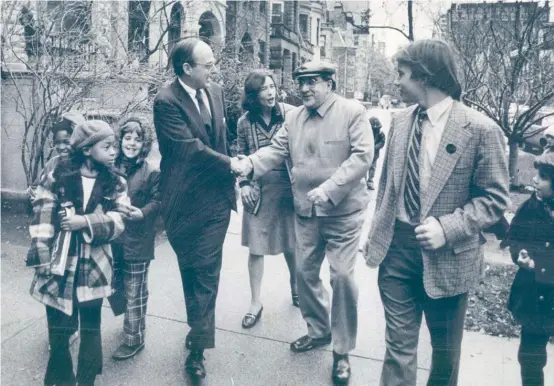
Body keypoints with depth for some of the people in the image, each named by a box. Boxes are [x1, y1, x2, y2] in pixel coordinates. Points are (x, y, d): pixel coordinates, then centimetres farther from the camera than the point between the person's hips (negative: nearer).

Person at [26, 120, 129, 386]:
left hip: (93, 268, 1)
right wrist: (42, 260, -11)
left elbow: (117, 222, -7)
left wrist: (86, 222, -22)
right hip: (59, 266, 0)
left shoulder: (115, 183, 2)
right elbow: (42, 219, -4)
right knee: (58, 329, 10)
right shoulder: (57, 176, -1)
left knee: (91, 329, 10)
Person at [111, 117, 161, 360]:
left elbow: (157, 201, -8)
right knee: (117, 288, 19)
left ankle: (134, 338, 18)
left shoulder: (151, 173, -8)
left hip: (137, 242, -5)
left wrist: (141, 213, -23)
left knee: (135, 293, 4)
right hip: (112, 239, 6)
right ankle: (131, 325, 41)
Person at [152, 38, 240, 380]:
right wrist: (230, 164, -11)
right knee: (195, 273, 10)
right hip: (187, 201, -4)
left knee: (206, 275, 7)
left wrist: (229, 179, 11)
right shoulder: (167, 101, -12)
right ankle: (200, 333, 30)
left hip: (216, 196, 4)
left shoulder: (216, 92, 7)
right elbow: (190, 147, -18)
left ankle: (198, 346, 25)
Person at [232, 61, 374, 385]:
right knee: (305, 272, 13)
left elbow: (362, 155, -17)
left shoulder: (353, 112, -8)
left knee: (342, 276, -3)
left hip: (343, 211, -5)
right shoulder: (294, 117, 7)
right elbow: (276, 151, 2)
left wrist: (328, 189, -26)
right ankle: (319, 330, 36)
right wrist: (248, 164, -18)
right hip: (306, 211, 5)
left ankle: (342, 351, 15)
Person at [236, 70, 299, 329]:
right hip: (258, 190, 1)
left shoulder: (289, 113, -5)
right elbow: (242, 157, 9)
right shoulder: (245, 122, -1)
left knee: (290, 243, 12)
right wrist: (243, 184, -3)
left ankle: (295, 286, 39)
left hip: (287, 187, -1)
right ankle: (256, 302, 19)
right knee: (256, 247, 4)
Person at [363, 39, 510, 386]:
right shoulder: (401, 120, 3)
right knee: (399, 343, 9)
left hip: (447, 256, -3)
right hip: (397, 247, 3)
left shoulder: (480, 129, -13)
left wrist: (447, 228, -22)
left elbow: (495, 198, -10)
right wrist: (376, 233, 11)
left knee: (445, 347, 19)